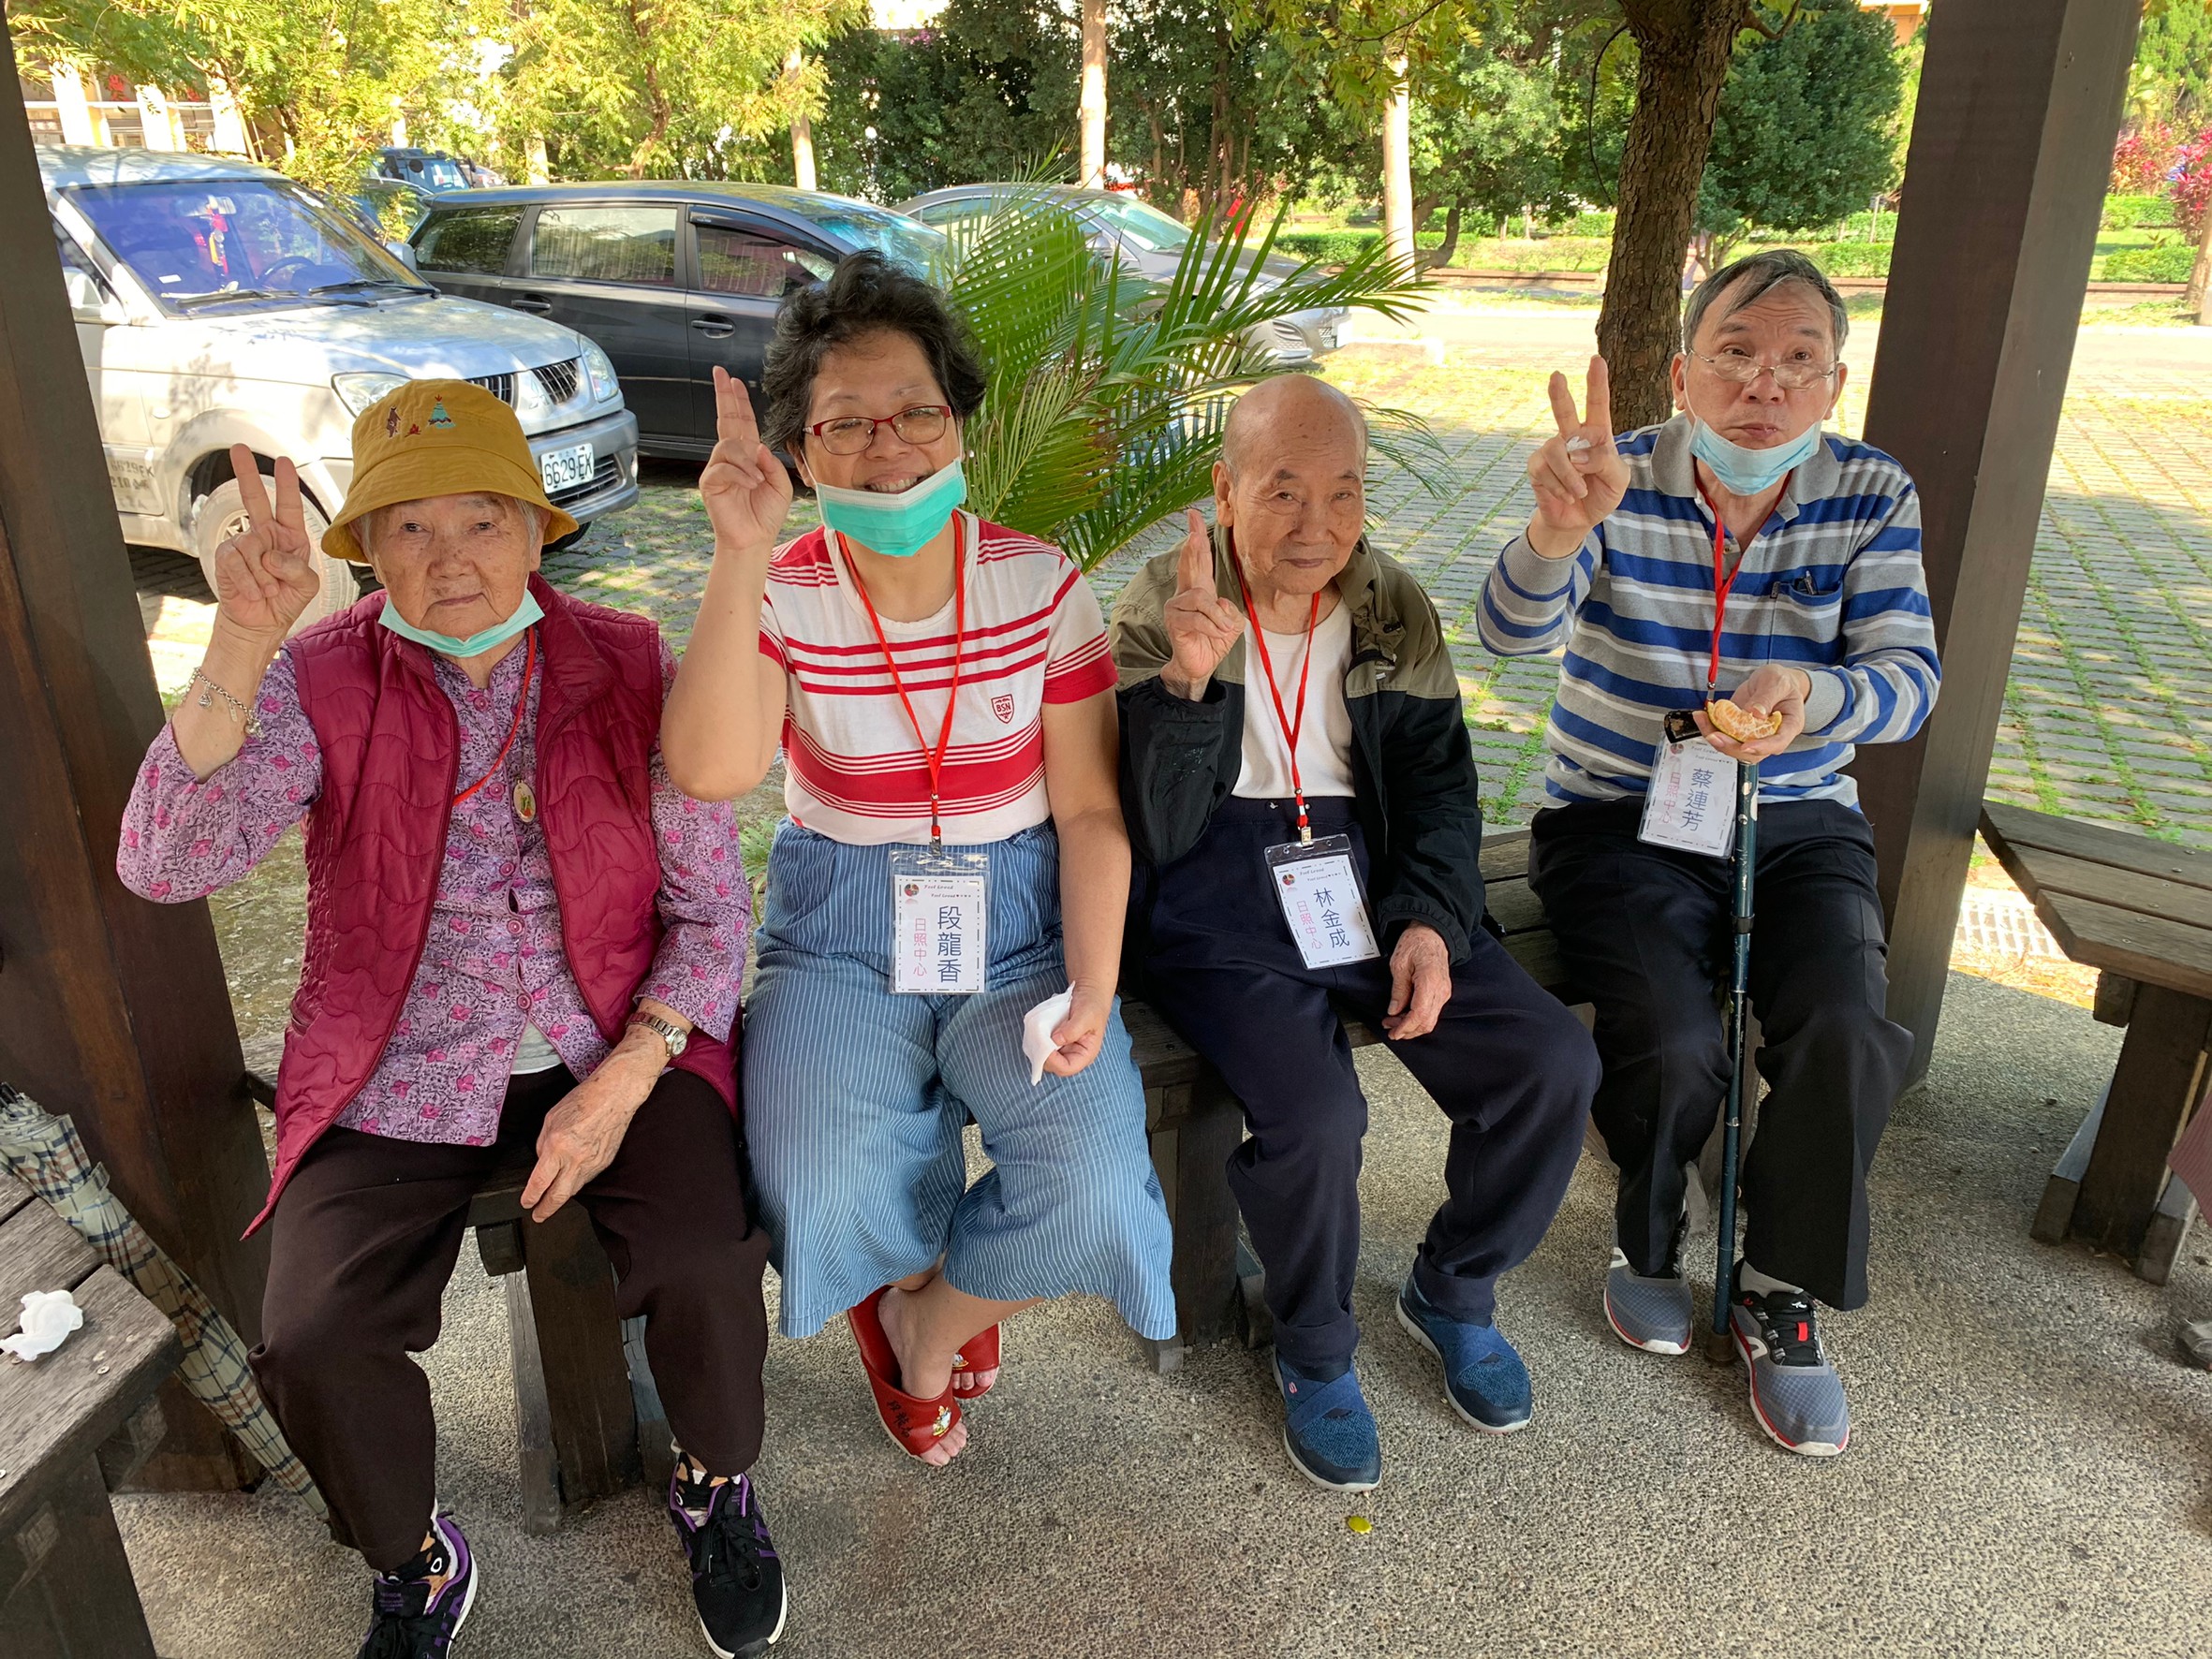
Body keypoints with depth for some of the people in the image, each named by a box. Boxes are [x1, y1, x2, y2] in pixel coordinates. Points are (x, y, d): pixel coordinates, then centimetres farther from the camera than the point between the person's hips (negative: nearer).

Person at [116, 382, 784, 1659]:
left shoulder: (629, 668, -4)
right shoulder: (317, 684, -5)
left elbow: (712, 905, -4)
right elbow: (165, 864, -20)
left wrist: (622, 1081, -16)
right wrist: (240, 646, -31)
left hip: (619, 1041, 0)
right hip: (400, 1074, 1)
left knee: (707, 1266, -23)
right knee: (314, 1342, -17)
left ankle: (718, 1486, 13)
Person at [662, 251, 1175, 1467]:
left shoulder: (1042, 585, -2)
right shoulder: (779, 593, -4)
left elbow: (1090, 810, -2)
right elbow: (711, 771, -23)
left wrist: (1093, 991, -14)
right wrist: (740, 557, -28)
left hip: (1017, 926, 1)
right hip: (841, 939, 0)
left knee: (1095, 1194, -21)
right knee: (827, 1204, -25)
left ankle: (928, 1323, 15)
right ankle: (962, 1290, 15)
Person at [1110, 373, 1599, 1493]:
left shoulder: (1393, 612, 6)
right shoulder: (1160, 613, -6)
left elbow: (1441, 781, 11)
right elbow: (1160, 834, -14)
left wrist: (1429, 919, -6)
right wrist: (1189, 680, -31)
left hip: (1372, 883, 5)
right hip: (1221, 908, -4)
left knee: (1554, 1064, -13)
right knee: (1315, 1114, -29)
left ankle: (1453, 1293, 16)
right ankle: (1314, 1355, 4)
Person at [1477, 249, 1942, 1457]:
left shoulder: (1872, 498, -2)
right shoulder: (1620, 484, -10)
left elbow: (1910, 675, -12)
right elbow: (1516, 632, -26)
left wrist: (1808, 695, -36)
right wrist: (1559, 529, -50)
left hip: (1800, 828, 3)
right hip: (1622, 824, -2)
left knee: (1846, 1035, -22)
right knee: (1676, 1049, -24)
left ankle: (1784, 1292, 5)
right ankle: (1647, 1237, 11)